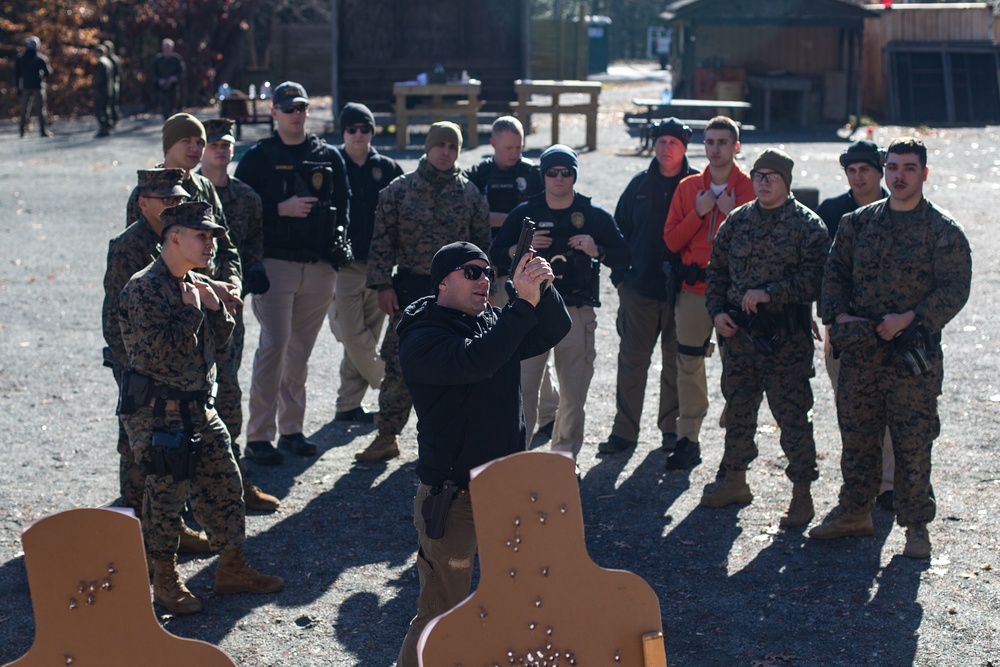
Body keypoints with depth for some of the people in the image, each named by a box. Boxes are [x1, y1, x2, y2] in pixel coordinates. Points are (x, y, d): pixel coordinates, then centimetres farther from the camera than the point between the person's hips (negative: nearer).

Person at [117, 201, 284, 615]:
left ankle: (232, 568, 22)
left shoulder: (192, 285, 11)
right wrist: (191, 311, -18)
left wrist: (214, 306, -1)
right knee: (166, 493, 0)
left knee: (224, 484, 9)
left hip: (198, 409, 8)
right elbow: (161, 351, -26)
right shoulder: (143, 289, -17)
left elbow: (220, 339, 17)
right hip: (157, 413, -8)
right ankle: (165, 581, 15)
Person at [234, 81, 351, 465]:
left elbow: (343, 204, 16)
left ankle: (291, 429, 19)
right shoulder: (258, 157, 3)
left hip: (319, 267, 4)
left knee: (301, 351, 10)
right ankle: (259, 436, -6)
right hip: (275, 263, -4)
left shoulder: (329, 157, 13)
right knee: (274, 346, -10)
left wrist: (336, 252, 3)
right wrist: (282, 209, -14)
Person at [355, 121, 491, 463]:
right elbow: (382, 240, 2)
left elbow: (482, 243, 9)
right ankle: (387, 436, 9)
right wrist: (383, 285, -5)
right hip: (411, 288, -1)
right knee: (399, 363, -2)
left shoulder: (470, 194, 6)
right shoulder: (399, 189, 3)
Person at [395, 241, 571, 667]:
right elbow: (475, 360, -29)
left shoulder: (495, 322, 11)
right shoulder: (421, 339, -12)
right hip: (452, 498, -7)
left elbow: (554, 330, 4)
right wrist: (525, 302, -30)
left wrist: (542, 290, -15)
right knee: (441, 611, -3)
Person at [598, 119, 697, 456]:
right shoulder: (640, 185, 8)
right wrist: (620, 274, 6)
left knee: (677, 362, 8)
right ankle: (624, 430, 8)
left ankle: (671, 428, 20)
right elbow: (620, 230, 13)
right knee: (632, 360, 2)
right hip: (639, 288, 2)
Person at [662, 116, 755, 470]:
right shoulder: (688, 187, 10)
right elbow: (671, 241, 5)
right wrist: (698, 213, -7)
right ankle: (688, 439, 12)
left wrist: (733, 214, -16)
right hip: (693, 288, 3)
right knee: (689, 365, 5)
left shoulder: (750, 188, 0)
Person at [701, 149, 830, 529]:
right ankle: (735, 481, 29)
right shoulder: (737, 220, 12)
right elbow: (716, 271, 17)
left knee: (792, 414, -3)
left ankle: (802, 493, 5)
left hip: (786, 335, -5)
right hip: (739, 331, 5)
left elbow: (815, 277, -13)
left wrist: (770, 293, -20)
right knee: (738, 408, 15)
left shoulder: (807, 225, -4)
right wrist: (717, 311, 2)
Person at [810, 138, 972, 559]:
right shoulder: (858, 223, 11)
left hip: (914, 354, -4)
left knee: (913, 444, -1)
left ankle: (916, 525, 9)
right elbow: (835, 273, 13)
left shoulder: (943, 231, -2)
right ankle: (855, 512, 27)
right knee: (856, 436, 12)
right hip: (859, 349, 4)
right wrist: (840, 315, -4)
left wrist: (909, 318, -18)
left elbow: (955, 288, -8)